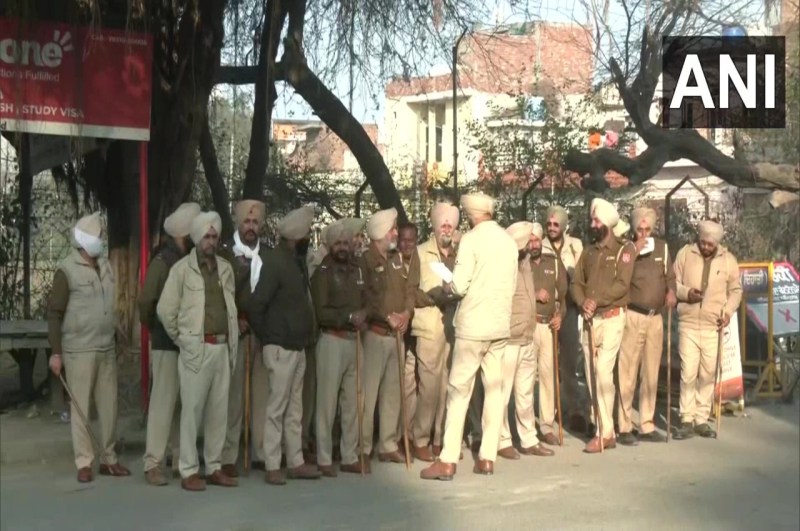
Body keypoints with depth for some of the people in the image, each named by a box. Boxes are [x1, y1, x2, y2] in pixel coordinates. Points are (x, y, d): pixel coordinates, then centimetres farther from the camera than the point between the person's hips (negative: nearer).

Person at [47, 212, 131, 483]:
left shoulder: (105, 266, 10)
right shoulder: (67, 270, -8)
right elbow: (54, 313, -8)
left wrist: (116, 340, 17)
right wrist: (55, 352, -11)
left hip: (107, 349, 6)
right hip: (79, 351, -6)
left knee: (109, 406, 7)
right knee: (80, 407, 1)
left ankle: (109, 459, 16)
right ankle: (84, 463, 8)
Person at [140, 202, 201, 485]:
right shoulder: (163, 261, -10)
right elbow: (146, 301, -11)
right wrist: (156, 329, 1)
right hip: (168, 344, -6)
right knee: (163, 402, -4)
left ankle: (181, 458, 20)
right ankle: (153, 464, 2)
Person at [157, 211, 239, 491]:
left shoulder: (226, 268, 11)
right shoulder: (182, 268, -5)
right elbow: (165, 309, -5)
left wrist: (232, 343, 11)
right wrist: (180, 338, 1)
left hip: (222, 347, 5)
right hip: (196, 348, -5)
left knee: (219, 410, 9)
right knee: (192, 410, -2)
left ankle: (214, 468, 18)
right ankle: (189, 471, 5)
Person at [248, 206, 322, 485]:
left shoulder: (297, 260, 10)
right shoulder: (275, 261, -15)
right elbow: (256, 305, -17)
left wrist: (309, 331, 8)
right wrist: (267, 336, -7)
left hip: (298, 345, 8)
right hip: (281, 347, -8)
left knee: (294, 408, 13)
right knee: (277, 407, -2)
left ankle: (296, 462, 20)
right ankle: (272, 467, 5)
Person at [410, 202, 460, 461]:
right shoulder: (420, 253, 4)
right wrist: (433, 297, -17)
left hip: (454, 327, 4)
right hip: (430, 327, -4)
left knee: (448, 386, 5)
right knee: (429, 386, -6)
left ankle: (441, 439, 16)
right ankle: (420, 441, 4)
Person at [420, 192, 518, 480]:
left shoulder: (471, 239, -12)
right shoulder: (508, 240, 7)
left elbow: (460, 286, -15)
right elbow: (511, 285, 13)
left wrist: (447, 286, 5)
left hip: (473, 325, -6)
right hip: (501, 324, 6)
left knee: (459, 391, -2)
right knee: (494, 389, 9)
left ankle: (448, 461, -2)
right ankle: (487, 457, 12)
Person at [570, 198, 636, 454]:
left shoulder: (624, 249, -2)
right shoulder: (588, 252, 15)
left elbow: (622, 285, -13)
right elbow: (576, 283, 10)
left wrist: (597, 300, -20)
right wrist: (583, 302, -9)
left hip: (612, 317, -6)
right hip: (590, 320, 6)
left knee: (603, 372, -15)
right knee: (592, 375, 5)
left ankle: (605, 433, -9)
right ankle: (605, 430, 13)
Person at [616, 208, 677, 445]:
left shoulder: (662, 247, 11)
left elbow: (670, 275, 18)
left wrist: (671, 290, -1)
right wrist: (634, 252, -20)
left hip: (656, 317, 5)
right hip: (632, 316, -5)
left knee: (651, 374, 10)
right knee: (627, 373, -7)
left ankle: (647, 425, 18)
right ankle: (624, 427, -2)